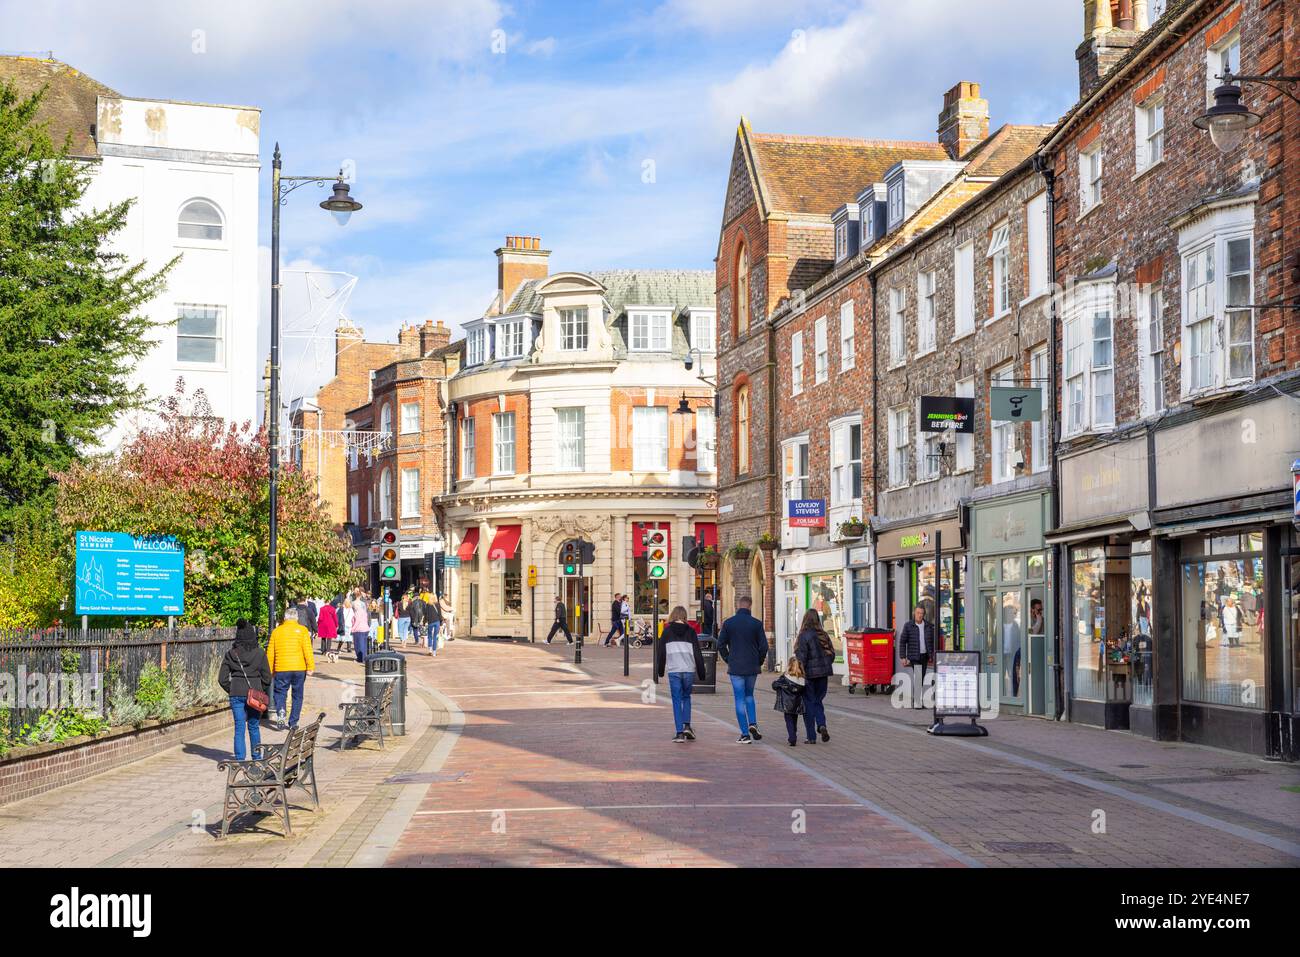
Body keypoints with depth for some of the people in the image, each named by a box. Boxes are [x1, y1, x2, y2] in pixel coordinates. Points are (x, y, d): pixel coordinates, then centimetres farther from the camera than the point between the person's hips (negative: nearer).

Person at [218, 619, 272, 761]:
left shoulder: (231, 654, 0)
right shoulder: (259, 653, -5)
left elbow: (222, 679, 1)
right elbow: (267, 677, -4)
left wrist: (231, 691, 12)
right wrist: (264, 693, 11)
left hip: (236, 694, 1)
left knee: (239, 728, 5)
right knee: (254, 726, 13)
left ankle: (240, 759, 1)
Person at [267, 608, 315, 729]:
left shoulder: (276, 631, 6)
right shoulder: (302, 630, 1)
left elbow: (270, 653, 8)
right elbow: (307, 650, -7)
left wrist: (270, 670, 15)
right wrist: (310, 667, -5)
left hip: (281, 669, 0)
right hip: (299, 669, 0)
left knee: (280, 692, 10)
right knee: (297, 695, 10)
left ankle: (280, 711, -17)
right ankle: (293, 722, 10)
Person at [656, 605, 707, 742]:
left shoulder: (667, 631, 2)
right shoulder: (690, 631, 4)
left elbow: (661, 651, 5)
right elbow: (697, 653, 4)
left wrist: (660, 670, 16)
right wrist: (701, 673, 9)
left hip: (673, 671, -1)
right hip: (689, 670, 1)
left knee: (677, 700, 4)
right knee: (686, 697, 19)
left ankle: (680, 732, -1)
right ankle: (687, 726, 5)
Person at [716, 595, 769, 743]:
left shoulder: (728, 623, -2)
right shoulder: (756, 623, -3)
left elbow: (721, 645, -1)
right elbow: (764, 646, -3)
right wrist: (759, 662, 10)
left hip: (735, 668, -1)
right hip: (752, 667, 1)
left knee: (740, 699, 2)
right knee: (749, 695, 21)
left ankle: (745, 734, 0)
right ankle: (753, 724, 1)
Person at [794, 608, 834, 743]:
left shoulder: (804, 636, -13)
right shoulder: (824, 635, 5)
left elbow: (801, 656, -17)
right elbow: (832, 654, 9)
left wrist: (800, 670, -11)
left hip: (810, 673, -5)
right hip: (823, 674, 5)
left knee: (809, 703, 4)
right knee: (818, 701, 18)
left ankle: (811, 737, 3)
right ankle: (821, 725, -7)